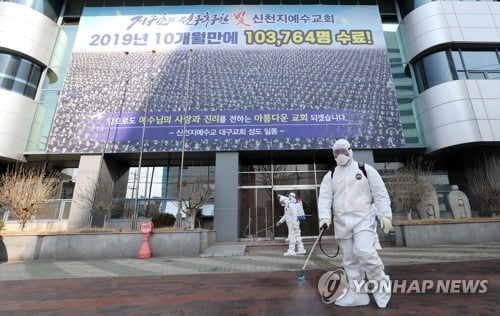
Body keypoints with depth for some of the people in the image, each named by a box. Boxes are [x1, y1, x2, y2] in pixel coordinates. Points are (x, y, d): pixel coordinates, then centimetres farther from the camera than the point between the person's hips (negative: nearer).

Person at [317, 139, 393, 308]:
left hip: (363, 218, -3)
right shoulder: (330, 176, 9)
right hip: (341, 222, 4)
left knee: (364, 251, -19)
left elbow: (380, 193, 3)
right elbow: (324, 197, -1)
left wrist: (385, 215, -6)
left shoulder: (365, 169, 4)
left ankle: (381, 283, 7)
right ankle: (357, 294, 21)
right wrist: (324, 217, -16)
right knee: (350, 259, 8)